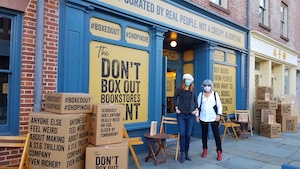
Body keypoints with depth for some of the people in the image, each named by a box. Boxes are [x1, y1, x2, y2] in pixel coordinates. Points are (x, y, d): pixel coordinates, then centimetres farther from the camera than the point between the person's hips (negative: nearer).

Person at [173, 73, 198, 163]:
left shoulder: (193, 90, 6)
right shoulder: (179, 89, 1)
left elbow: (195, 101, 14)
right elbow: (175, 99, 11)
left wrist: (196, 109, 2)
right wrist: (176, 108, 2)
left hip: (190, 115, 2)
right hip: (181, 114, -2)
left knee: (188, 134, 5)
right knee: (182, 134, -5)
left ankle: (186, 153, 18)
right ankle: (182, 154, 6)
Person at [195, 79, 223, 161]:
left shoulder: (215, 94, 3)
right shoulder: (201, 94, 6)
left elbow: (219, 105, 2)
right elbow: (198, 105, 7)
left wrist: (219, 114, -10)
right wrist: (197, 115, 2)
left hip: (214, 118, -1)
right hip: (203, 118, 2)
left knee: (217, 135, -2)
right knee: (204, 134, 11)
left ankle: (219, 152, 7)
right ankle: (205, 150, 25)